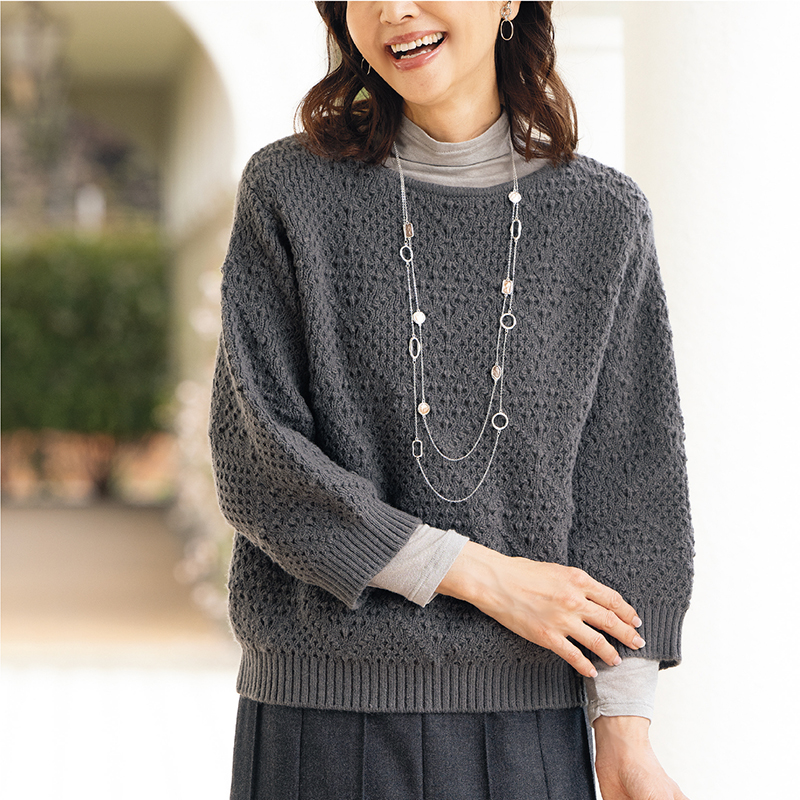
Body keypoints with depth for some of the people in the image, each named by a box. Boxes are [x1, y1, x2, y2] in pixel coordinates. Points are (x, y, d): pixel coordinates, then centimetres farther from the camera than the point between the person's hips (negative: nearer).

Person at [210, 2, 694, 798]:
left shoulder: (603, 216, 4)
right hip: (323, 708, -1)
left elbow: (626, 480, 3)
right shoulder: (288, 191, 0)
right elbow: (255, 461, -6)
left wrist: (624, 732, -4)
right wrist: (479, 575, -11)